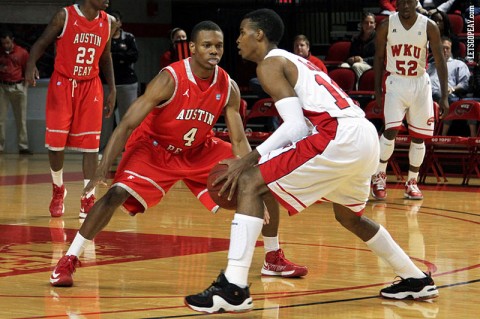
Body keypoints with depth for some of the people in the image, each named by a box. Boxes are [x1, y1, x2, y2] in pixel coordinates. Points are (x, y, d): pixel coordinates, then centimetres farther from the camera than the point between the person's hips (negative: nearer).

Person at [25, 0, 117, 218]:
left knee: (90, 144, -4)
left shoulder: (108, 22, 1)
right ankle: (58, 190, 21)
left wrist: (112, 89, 10)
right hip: (62, 85, -3)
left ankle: (88, 199, 1)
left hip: (90, 87, 3)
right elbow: (41, 43, -8)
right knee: (55, 142, -3)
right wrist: (31, 65, -27)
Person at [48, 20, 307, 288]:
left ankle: (274, 259, 16)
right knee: (118, 194, -28)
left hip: (200, 150, 5)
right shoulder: (170, 79, -28)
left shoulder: (228, 88, -14)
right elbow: (127, 125, -28)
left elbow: (238, 140, -8)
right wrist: (104, 168, -37)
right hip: (155, 147, -5)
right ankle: (68, 261, -15)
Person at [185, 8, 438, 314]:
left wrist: (247, 161, -7)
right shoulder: (295, 62, 29)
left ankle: (233, 288, -16)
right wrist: (258, 159, 29)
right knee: (349, 215, 33)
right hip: (367, 137, 9)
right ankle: (416, 280, 41)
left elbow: (295, 126, -9)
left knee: (249, 184, -5)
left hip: (339, 138, -9)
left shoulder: (270, 63, 2)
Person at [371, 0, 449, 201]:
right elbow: (379, 58, 4)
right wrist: (377, 90, 2)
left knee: (419, 137, 4)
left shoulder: (429, 27, -9)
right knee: (391, 130, -15)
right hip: (395, 82, -1)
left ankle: (412, 182, 18)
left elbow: (440, 61, -5)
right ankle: (379, 176, 2)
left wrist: (444, 96, -10)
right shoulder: (386, 25, -7)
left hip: (420, 84, 1)